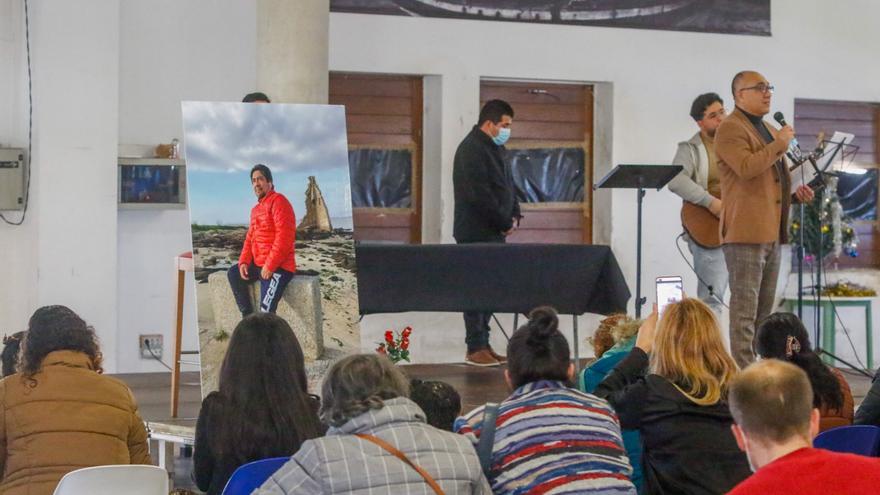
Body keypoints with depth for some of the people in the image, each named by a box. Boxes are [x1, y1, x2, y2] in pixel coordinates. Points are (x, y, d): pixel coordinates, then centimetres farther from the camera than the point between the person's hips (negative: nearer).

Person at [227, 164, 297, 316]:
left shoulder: (278, 201, -10)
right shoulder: (256, 209, 20)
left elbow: (284, 236, -19)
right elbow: (250, 238, 20)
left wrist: (270, 266, -21)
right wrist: (244, 262, 1)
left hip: (279, 267, -10)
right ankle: (247, 316, 5)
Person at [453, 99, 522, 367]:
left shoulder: (494, 149, 16)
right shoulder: (471, 149, -15)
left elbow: (507, 185, 20)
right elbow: (480, 195, -21)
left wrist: (514, 216, 5)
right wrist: (505, 222, -15)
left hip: (494, 233, 10)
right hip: (477, 232, -10)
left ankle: (483, 345, 16)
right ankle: (475, 348, -3)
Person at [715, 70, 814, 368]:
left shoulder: (769, 130, 23)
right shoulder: (731, 129, -8)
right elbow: (746, 167, -24)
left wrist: (795, 193, 13)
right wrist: (779, 144, -15)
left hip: (772, 232, 10)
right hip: (746, 231, -10)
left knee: (764, 310, 12)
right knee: (744, 310, -10)